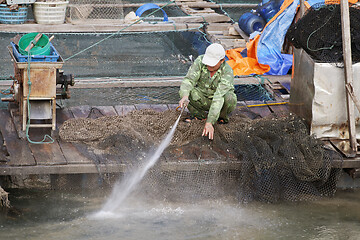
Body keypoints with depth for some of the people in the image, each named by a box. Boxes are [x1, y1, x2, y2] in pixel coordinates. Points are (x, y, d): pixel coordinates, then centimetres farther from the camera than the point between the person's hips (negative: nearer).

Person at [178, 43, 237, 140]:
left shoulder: (227, 72, -32)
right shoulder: (200, 60, -21)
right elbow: (188, 80, -29)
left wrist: (210, 123, -48)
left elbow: (219, 98, -40)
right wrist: (184, 96, -51)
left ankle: (222, 116, -3)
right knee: (184, 91, -25)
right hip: (203, 98, 2)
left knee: (229, 98, -36)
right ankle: (199, 114, 1)